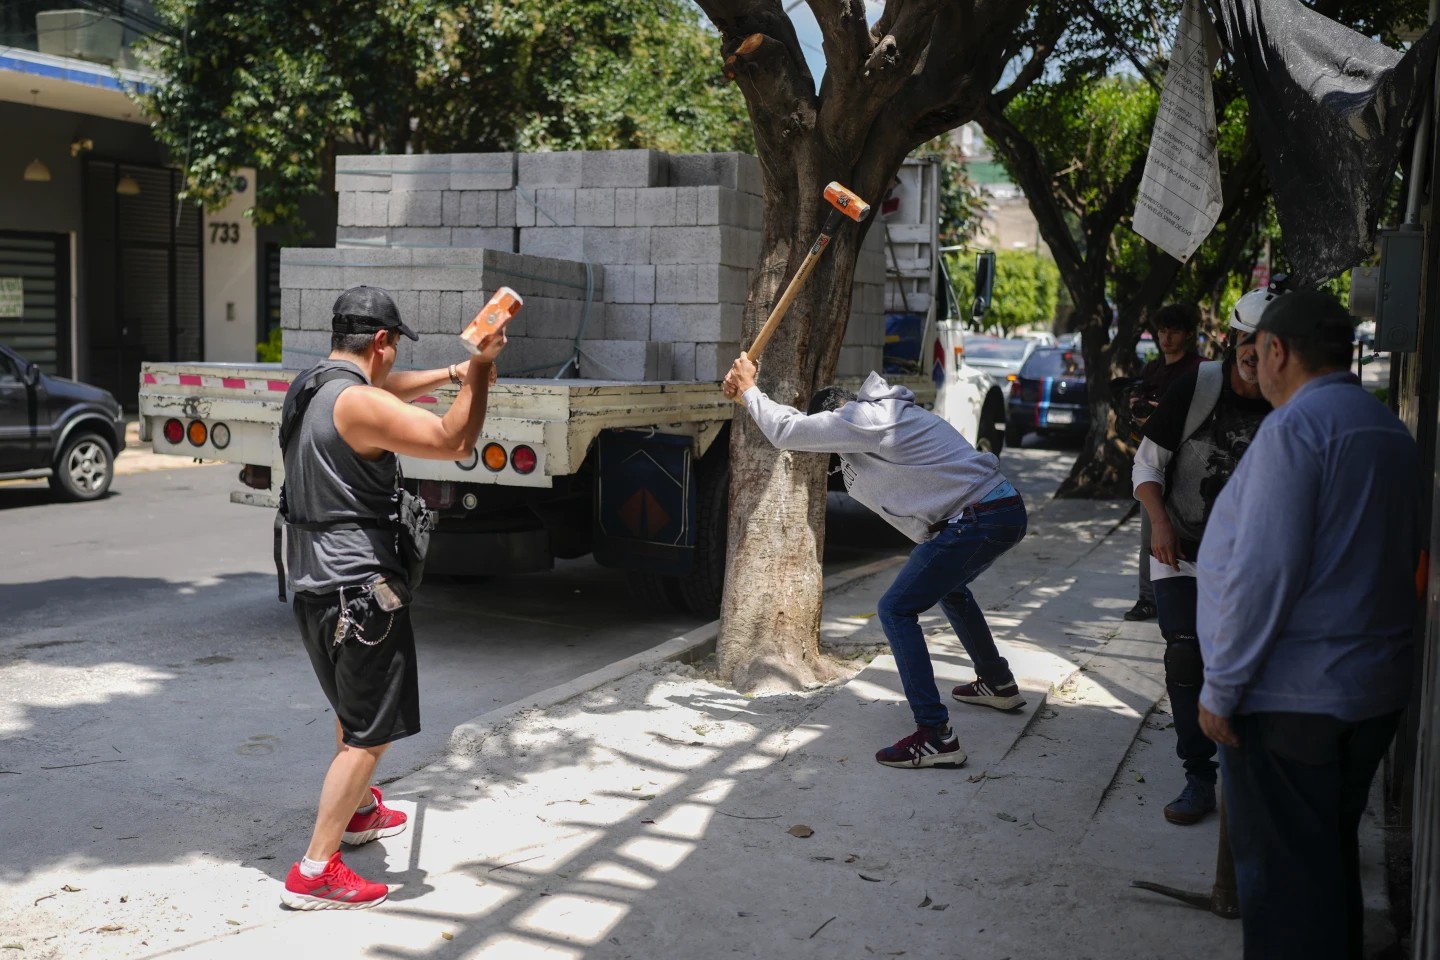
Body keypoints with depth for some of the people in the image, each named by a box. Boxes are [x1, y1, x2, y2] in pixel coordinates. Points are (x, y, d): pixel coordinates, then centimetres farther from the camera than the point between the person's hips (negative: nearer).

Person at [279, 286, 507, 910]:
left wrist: (453, 373, 22)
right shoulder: (360, 404, -21)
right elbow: (454, 442, -21)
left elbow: (388, 389, 26)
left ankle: (358, 812, 47)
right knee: (371, 732, -2)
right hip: (359, 585, -10)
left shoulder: (308, 386, 8)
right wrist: (481, 366, -15)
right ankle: (314, 871, 1)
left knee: (354, 707, 28)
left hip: (313, 581, 10)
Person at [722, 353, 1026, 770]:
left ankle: (935, 736, -13)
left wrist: (749, 390, 8)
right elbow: (805, 427, 30)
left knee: (897, 609, -8)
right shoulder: (883, 413, 22)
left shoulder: (861, 419, -9)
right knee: (949, 586, 36)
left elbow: (788, 431, -8)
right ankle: (998, 684, 49)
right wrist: (749, 395, 24)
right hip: (1006, 509, 11)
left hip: (979, 517, -11)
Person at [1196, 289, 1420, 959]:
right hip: (1376, 688, 9)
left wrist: (1221, 688, -15)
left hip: (1292, 696, -8)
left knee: (1282, 870, 2)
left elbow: (1263, 571, -22)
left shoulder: (1295, 427, -16)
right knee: (1333, 848, 22)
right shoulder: (1392, 432, 11)